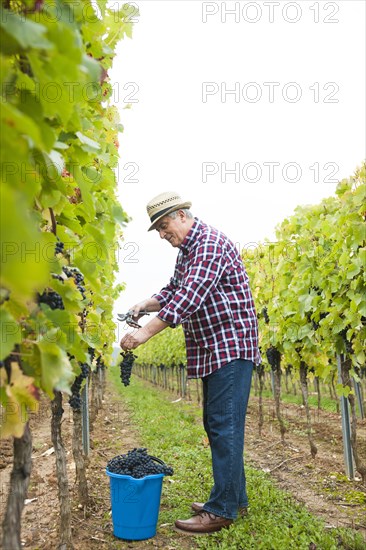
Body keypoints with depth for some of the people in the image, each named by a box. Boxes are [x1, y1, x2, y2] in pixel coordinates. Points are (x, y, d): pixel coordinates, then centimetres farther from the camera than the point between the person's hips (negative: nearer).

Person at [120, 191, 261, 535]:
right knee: (216, 425, 13)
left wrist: (145, 333, -27)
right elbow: (175, 289, 22)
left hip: (231, 345, -10)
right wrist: (145, 305, 2)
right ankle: (236, 498, 25)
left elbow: (190, 296, -26)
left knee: (224, 426, -6)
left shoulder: (211, 242, -16)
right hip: (212, 350, 10)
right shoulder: (186, 250, 16)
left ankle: (222, 510, 3)